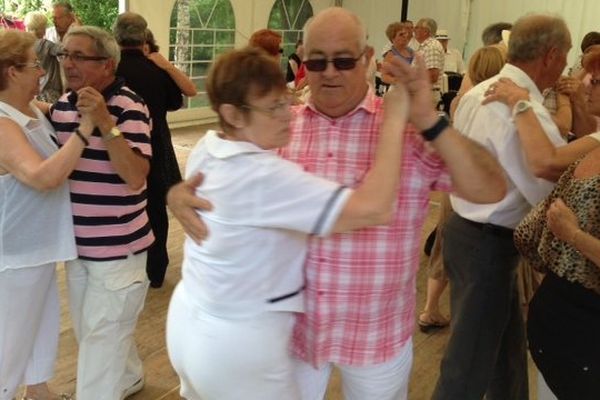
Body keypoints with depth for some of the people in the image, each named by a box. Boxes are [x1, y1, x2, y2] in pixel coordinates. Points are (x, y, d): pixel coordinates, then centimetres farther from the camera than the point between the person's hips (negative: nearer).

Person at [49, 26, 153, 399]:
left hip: (117, 246, -8)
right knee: (88, 330, 23)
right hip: (77, 242, 8)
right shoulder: (62, 105, 5)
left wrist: (105, 123, -34)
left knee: (102, 335, 2)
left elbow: (136, 177, -27)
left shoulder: (129, 106, -17)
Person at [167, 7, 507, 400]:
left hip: (377, 334, -1)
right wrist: (180, 193, -16)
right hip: (291, 325, 2)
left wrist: (430, 123, -28)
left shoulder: (408, 127, -11)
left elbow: (491, 190, -17)